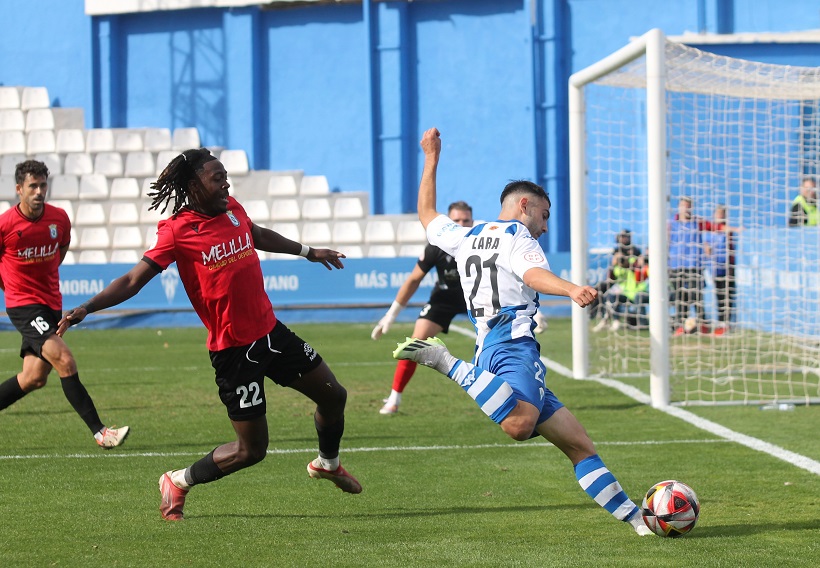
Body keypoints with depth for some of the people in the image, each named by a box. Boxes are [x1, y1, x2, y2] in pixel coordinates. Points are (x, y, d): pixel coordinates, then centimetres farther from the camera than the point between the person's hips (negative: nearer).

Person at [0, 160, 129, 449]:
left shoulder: (59, 218, 0)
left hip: (51, 303, 6)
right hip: (24, 306, -6)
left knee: (34, 378, 6)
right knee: (65, 361, -20)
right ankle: (99, 431, -19)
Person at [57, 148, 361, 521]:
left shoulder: (232, 209, 3)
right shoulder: (178, 231, -16)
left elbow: (260, 236, 25)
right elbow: (134, 280, -17)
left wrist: (307, 252, 38)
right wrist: (86, 308, -30)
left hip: (271, 332, 7)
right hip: (234, 349, -7)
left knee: (333, 396, 16)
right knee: (251, 449, -5)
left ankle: (327, 463, 45)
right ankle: (178, 482, 16)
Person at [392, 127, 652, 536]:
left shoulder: (465, 237, 24)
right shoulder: (517, 235, 4)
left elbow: (426, 214, 43)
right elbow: (533, 275, -19)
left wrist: (431, 158, 51)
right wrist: (572, 289, -37)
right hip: (514, 348, -10)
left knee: (579, 444, 8)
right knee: (520, 425, -40)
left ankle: (634, 518, 3)